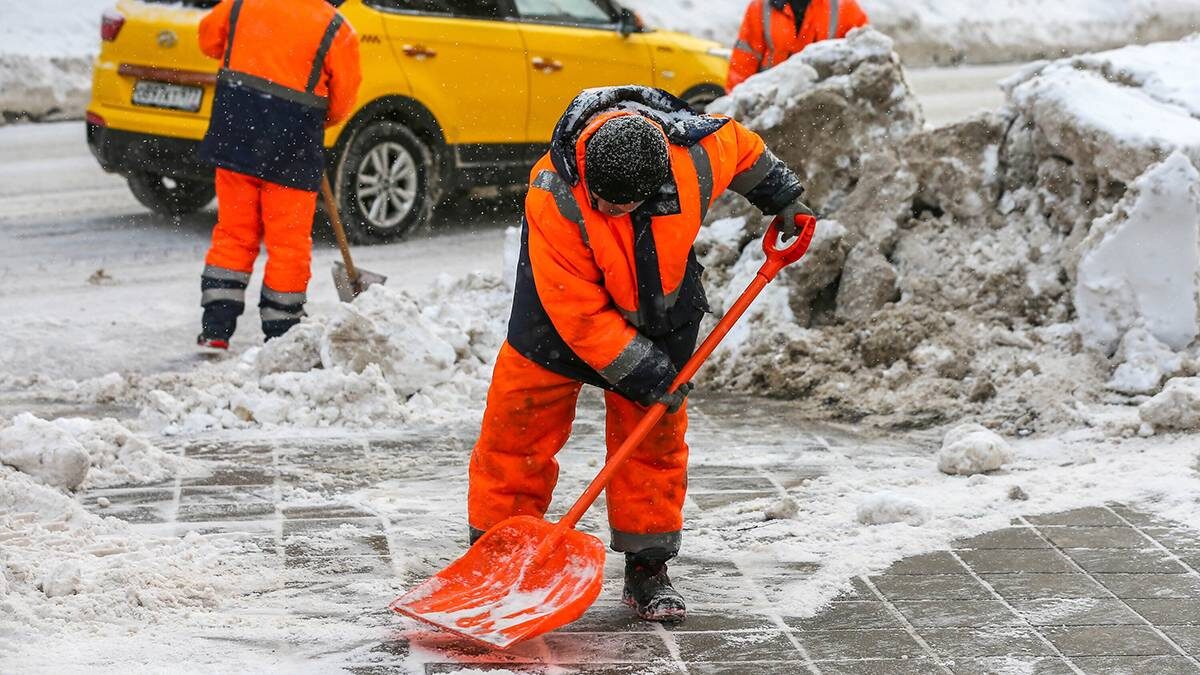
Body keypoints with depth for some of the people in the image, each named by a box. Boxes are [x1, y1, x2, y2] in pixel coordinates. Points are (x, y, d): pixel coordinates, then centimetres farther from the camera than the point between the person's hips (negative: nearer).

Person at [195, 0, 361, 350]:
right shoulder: (335, 31, -10)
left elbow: (208, 39, 18)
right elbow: (342, 101, -2)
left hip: (234, 140, 4)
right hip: (292, 152, -4)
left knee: (233, 235, 15)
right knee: (289, 245, 8)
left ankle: (214, 330, 12)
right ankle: (280, 339, 15)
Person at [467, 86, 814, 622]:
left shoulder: (697, 153, -29)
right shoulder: (553, 200, -36)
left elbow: (742, 147, -1)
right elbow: (577, 311, -30)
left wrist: (783, 197, 12)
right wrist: (643, 373, -27)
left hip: (658, 309, 3)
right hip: (562, 312, -3)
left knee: (654, 439, 3)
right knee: (518, 431, -1)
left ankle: (647, 569, 14)